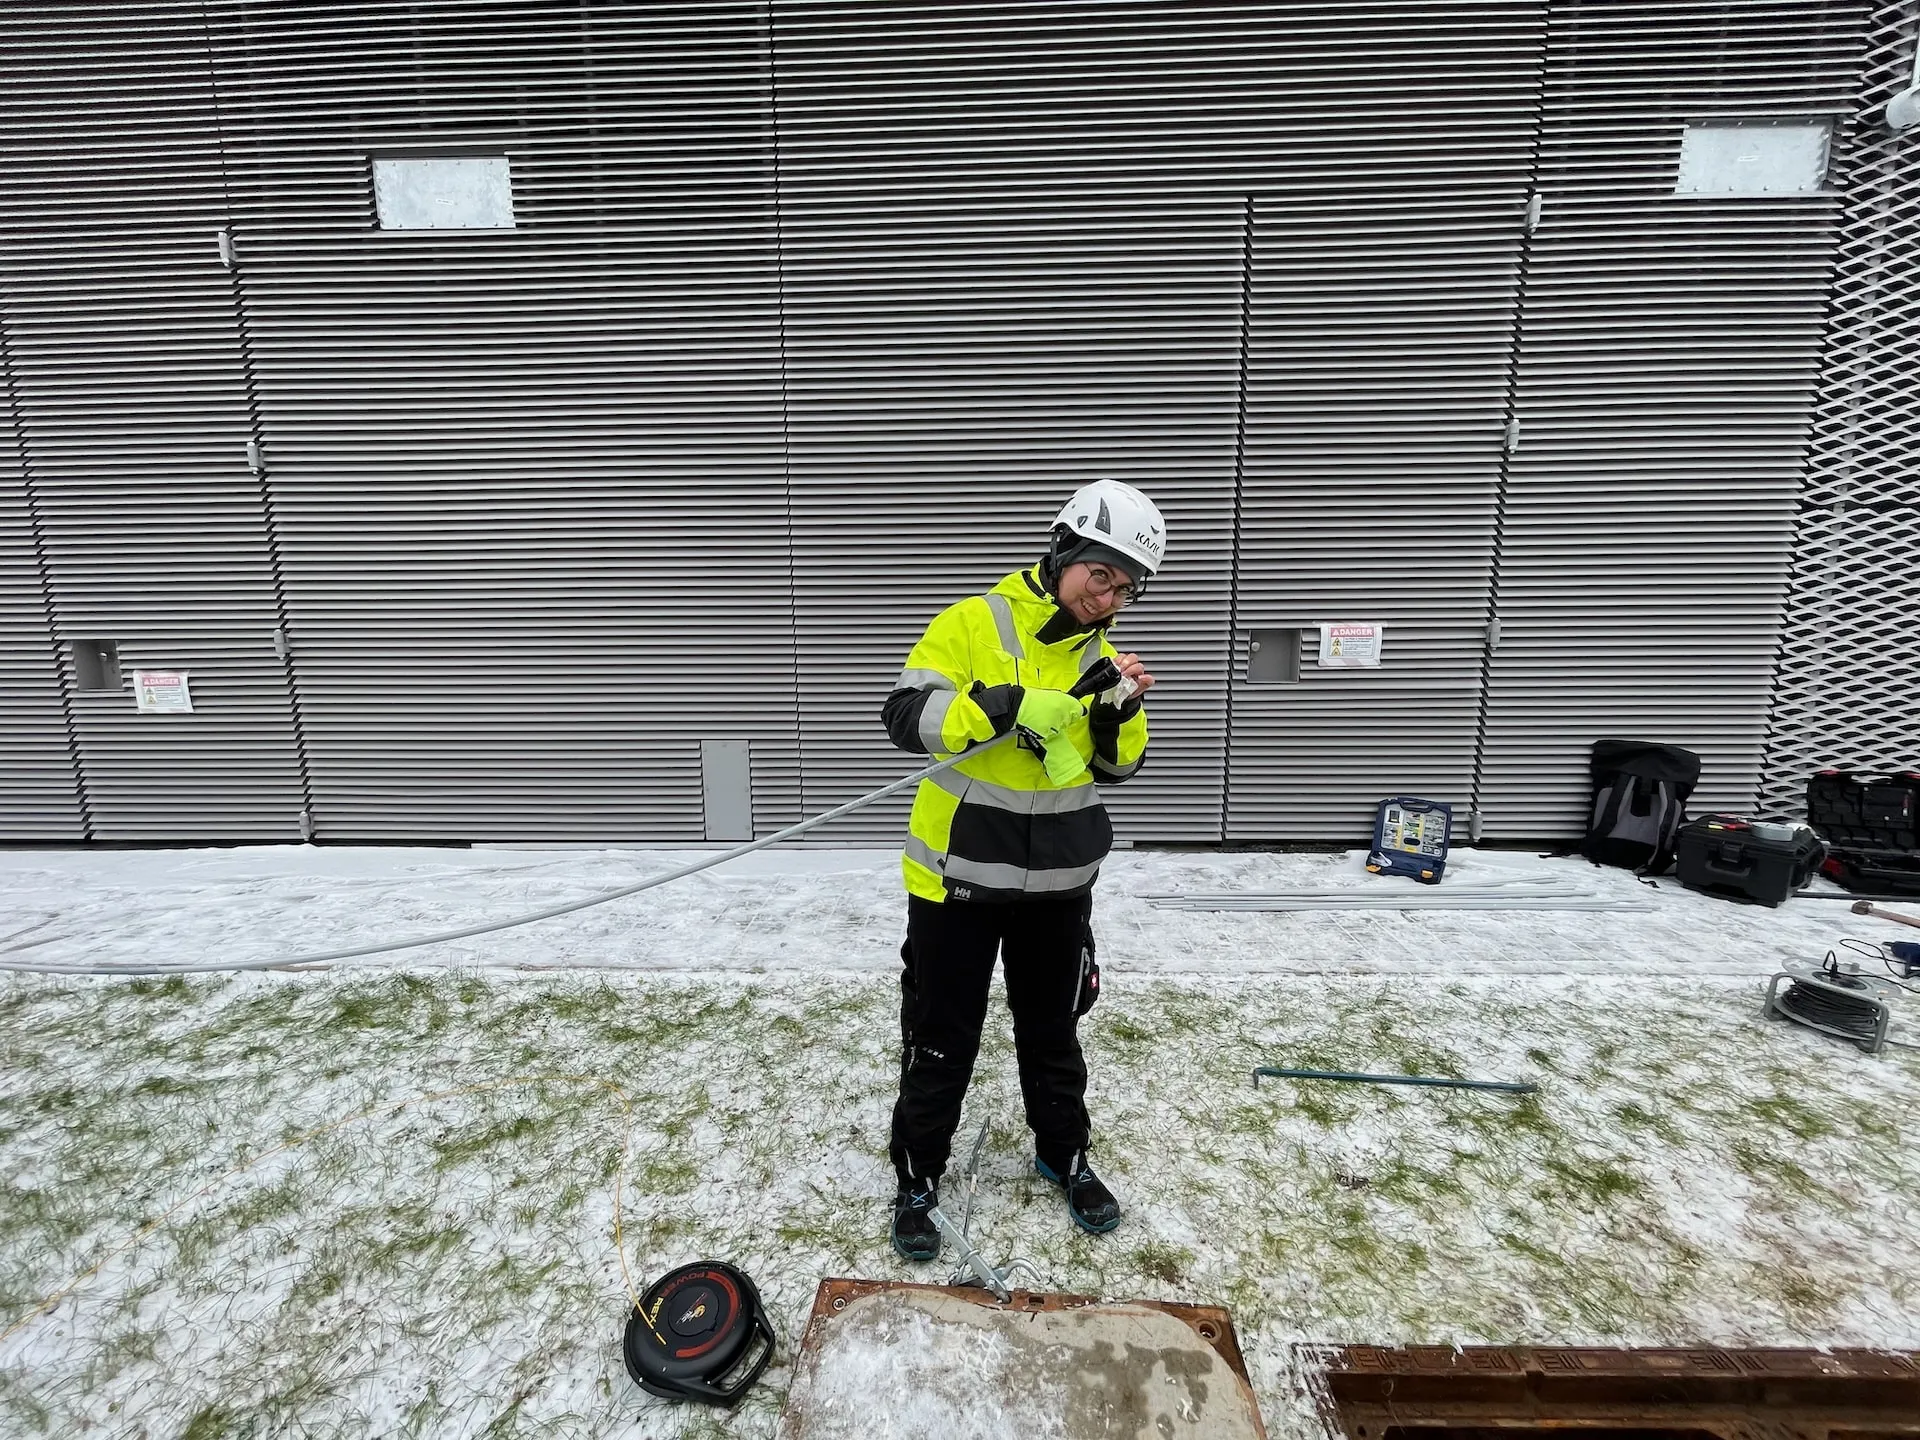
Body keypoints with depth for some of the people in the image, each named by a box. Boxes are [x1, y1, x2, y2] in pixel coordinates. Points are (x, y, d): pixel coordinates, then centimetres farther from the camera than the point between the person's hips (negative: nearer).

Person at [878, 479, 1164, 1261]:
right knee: (942, 1041, 11)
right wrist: (1011, 706, -31)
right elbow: (906, 716, -20)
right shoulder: (972, 624, -12)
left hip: (1058, 882, 5)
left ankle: (1064, 1158, 46)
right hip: (959, 875, -4)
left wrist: (1121, 712, -13)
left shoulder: (1101, 650, 4)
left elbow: (1117, 765, 7)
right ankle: (916, 1180, 35)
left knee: (1053, 1030, 23)